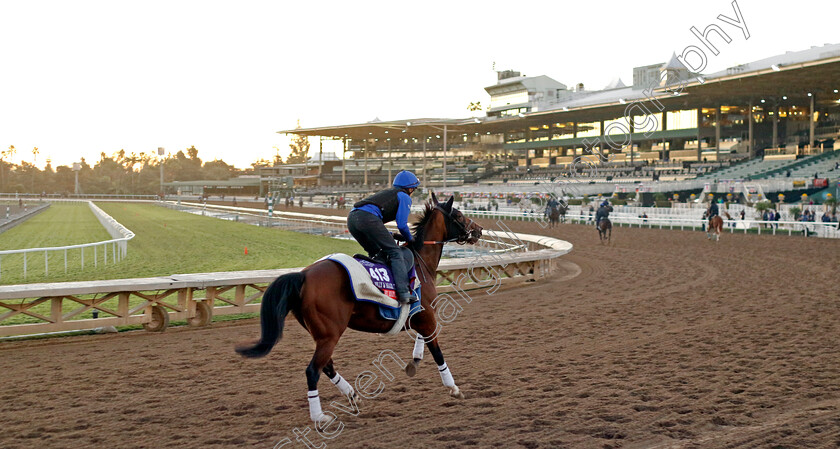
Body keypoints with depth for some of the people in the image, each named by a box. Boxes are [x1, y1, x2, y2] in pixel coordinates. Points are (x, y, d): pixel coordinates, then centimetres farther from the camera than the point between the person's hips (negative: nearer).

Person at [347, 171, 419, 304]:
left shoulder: (386, 193, 37)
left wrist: (391, 235, 32)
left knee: (376, 253, 23)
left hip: (352, 218, 8)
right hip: (367, 218, -8)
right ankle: (403, 293, -17)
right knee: (395, 252, -5)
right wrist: (410, 239, 23)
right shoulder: (404, 197, 14)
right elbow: (402, 225, 4)